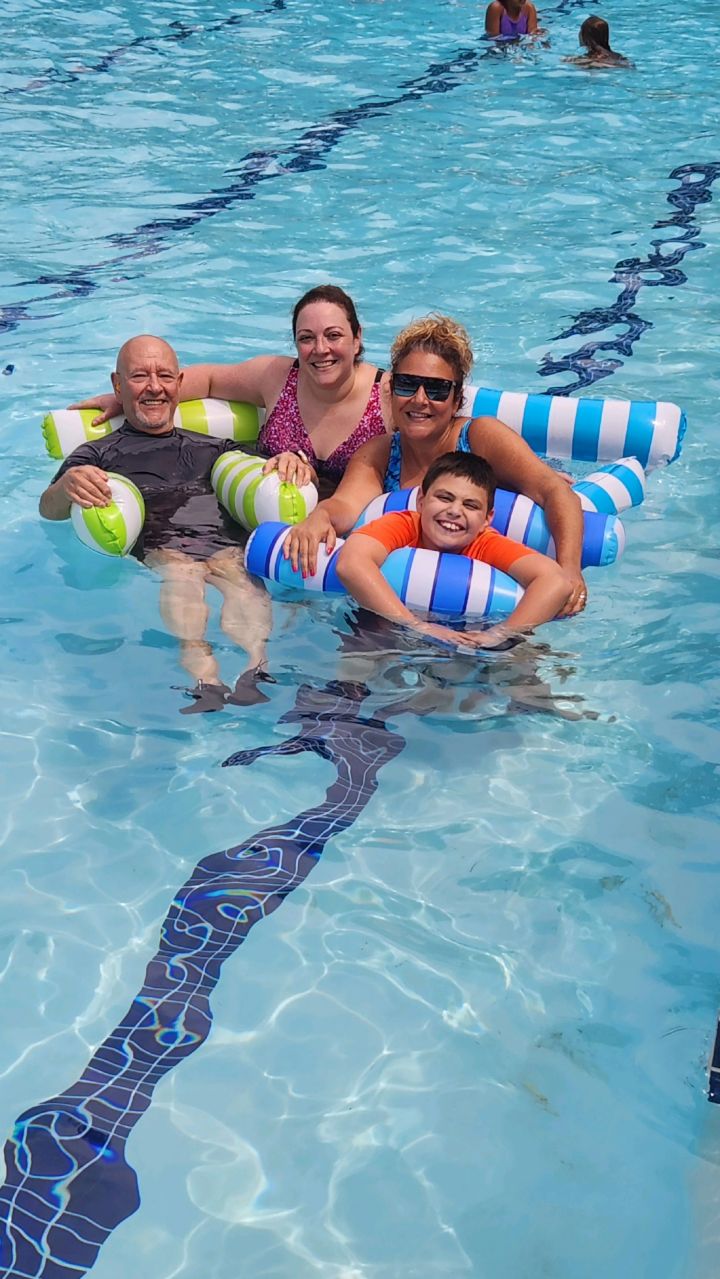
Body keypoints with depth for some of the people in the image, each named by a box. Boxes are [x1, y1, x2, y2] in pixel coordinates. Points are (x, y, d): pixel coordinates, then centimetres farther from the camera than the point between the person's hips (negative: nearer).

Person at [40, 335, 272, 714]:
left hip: (229, 547, 2)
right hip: (156, 551, -2)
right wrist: (66, 486, -16)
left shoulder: (213, 447, 34)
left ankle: (255, 671, -57)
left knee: (243, 582, -35)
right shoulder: (98, 454, 26)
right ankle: (206, 681, -58)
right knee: (180, 574, -39)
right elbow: (49, 510, 10)